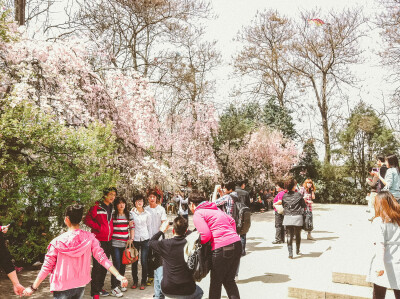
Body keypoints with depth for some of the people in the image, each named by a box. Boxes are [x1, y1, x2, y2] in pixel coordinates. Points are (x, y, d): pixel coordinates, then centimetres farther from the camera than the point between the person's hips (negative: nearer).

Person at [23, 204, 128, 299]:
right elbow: (102, 258, -15)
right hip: (80, 286, 3)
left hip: (62, 288, -3)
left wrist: (33, 288, 0)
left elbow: (47, 267, -11)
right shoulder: (89, 238, -10)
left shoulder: (57, 242, -15)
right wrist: (118, 276, -15)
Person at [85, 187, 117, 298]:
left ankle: (100, 287, 28)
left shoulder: (111, 208, 12)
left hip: (109, 241, 7)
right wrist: (99, 227, -14)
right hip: (99, 241, -7)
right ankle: (94, 292, 6)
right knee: (97, 266, -4)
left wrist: (111, 230, 11)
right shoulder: (97, 207, -10)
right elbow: (87, 220, -12)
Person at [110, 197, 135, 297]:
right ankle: (114, 288, 3)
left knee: (123, 265, 10)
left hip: (125, 244, 4)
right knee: (117, 265, -6)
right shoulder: (113, 215, -1)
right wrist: (109, 239, -7)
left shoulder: (129, 215, 10)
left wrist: (131, 238, -1)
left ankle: (119, 284, 28)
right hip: (115, 244, -4)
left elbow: (132, 228, 10)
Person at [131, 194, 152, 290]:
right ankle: (135, 281, 22)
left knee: (144, 262, -2)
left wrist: (149, 239, 9)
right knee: (134, 262, 5)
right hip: (134, 239, 0)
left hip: (145, 239, 0)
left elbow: (149, 227, 10)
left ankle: (143, 282, 13)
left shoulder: (147, 214, 5)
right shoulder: (131, 213, 2)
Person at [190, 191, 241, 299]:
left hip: (222, 248, -8)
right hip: (237, 244, 8)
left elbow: (206, 235, -13)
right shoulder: (215, 209, 22)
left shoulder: (198, 214, -3)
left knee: (216, 283, 11)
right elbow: (232, 221, 24)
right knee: (229, 281, 19)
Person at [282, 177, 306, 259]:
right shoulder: (298, 195, -8)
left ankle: (290, 253, -3)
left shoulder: (284, 196, 1)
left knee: (290, 235, 6)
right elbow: (304, 205, -1)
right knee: (297, 235, 17)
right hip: (297, 217, -2)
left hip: (287, 217, 2)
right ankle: (297, 251, 33)